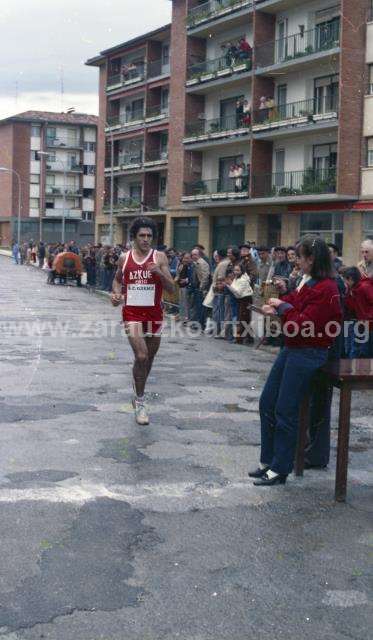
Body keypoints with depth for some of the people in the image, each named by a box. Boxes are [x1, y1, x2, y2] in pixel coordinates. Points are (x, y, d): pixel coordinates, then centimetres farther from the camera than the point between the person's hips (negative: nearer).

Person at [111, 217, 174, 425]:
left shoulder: (160, 257, -2)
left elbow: (171, 288, -6)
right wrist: (116, 293, -1)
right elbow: (118, 279, 20)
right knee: (141, 356, -18)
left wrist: (159, 272, -23)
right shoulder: (124, 258, 2)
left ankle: (139, 395, 39)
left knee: (149, 358, 15)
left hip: (154, 313, 1)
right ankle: (140, 402, -3)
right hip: (132, 312, -1)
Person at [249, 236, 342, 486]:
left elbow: (303, 326, -24)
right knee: (267, 404, 13)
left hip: (307, 354, -9)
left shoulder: (325, 289, -20)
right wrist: (277, 308, 0)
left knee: (285, 411, -2)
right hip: (291, 350, 9)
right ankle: (268, 461, 24)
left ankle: (279, 470, 11)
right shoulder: (309, 282, 8)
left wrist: (284, 307, -11)